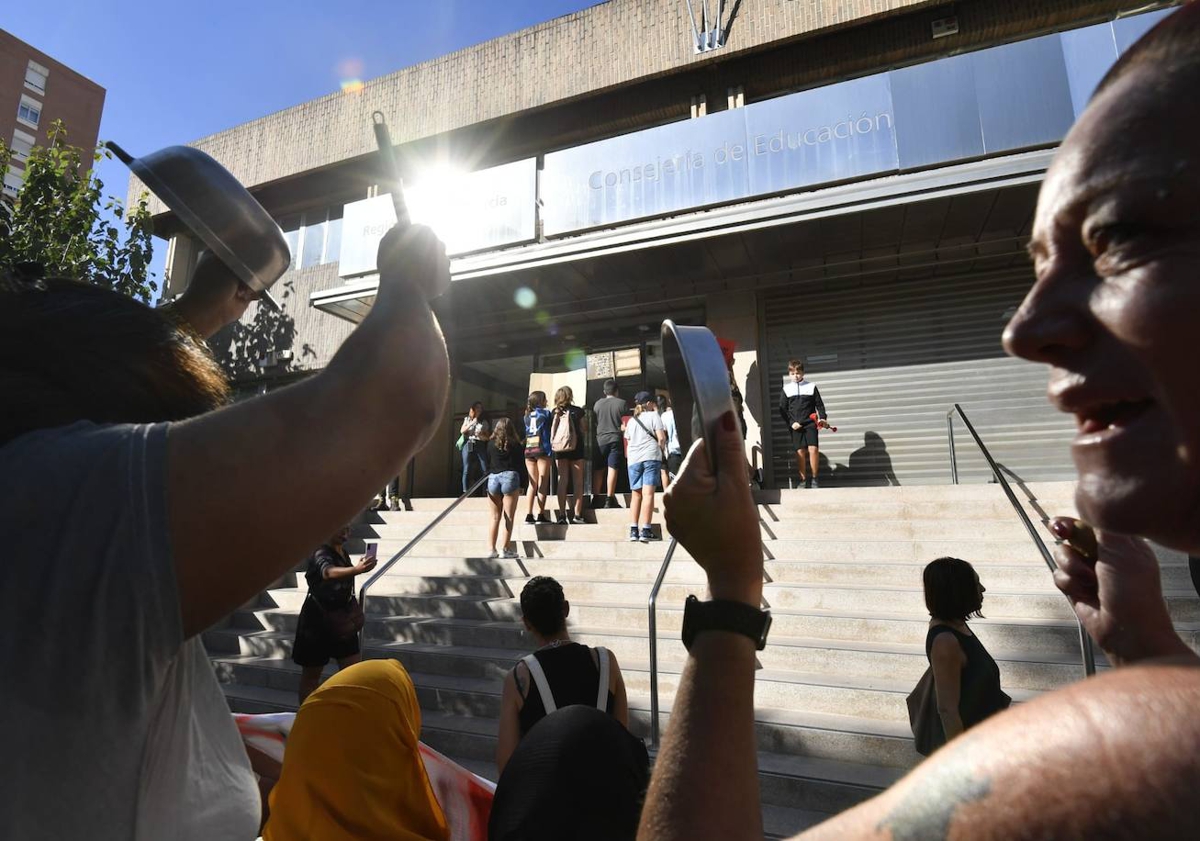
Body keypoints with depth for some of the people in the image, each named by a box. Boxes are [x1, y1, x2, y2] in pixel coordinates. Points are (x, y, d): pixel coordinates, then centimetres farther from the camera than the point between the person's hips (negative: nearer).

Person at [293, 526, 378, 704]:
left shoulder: (343, 553, 3)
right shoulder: (321, 555, -21)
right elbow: (329, 573, -45)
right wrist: (357, 569, -64)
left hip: (342, 620, 7)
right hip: (317, 621, -7)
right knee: (311, 673, 9)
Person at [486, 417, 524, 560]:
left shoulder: (491, 444, 8)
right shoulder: (515, 445, 3)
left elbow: (487, 464, 10)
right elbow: (519, 465, 2)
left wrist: (488, 479, 16)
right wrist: (521, 485, 6)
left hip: (493, 478, 3)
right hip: (510, 477, -3)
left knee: (495, 517, 9)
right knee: (509, 517, 1)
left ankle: (491, 549, 6)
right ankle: (505, 549, -2)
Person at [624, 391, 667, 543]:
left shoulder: (631, 420, 19)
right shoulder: (653, 416, 4)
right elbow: (661, 438, -5)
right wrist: (660, 448, 12)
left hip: (633, 459, 4)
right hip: (651, 457, -4)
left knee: (636, 494, 8)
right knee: (648, 493, -8)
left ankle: (633, 530, 1)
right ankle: (645, 530, -14)